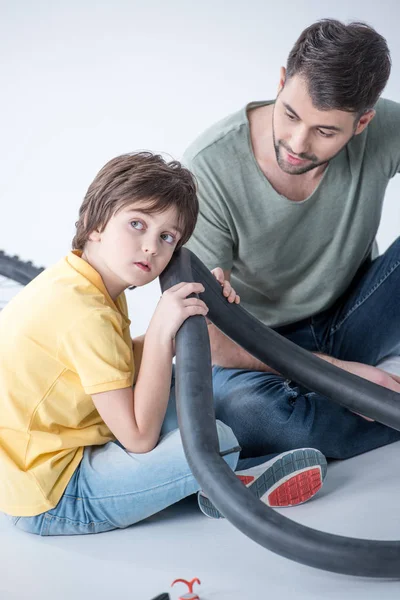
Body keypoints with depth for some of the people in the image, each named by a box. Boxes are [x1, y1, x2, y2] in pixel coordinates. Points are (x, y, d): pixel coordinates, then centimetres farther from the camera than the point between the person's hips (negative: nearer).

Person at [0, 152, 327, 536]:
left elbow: (130, 367, 10)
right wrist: (162, 331, -26)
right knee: (217, 443, -22)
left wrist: (194, 307, -1)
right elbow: (139, 439, -24)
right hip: (48, 503, -10)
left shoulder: (75, 281, 3)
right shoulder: (86, 315, -27)